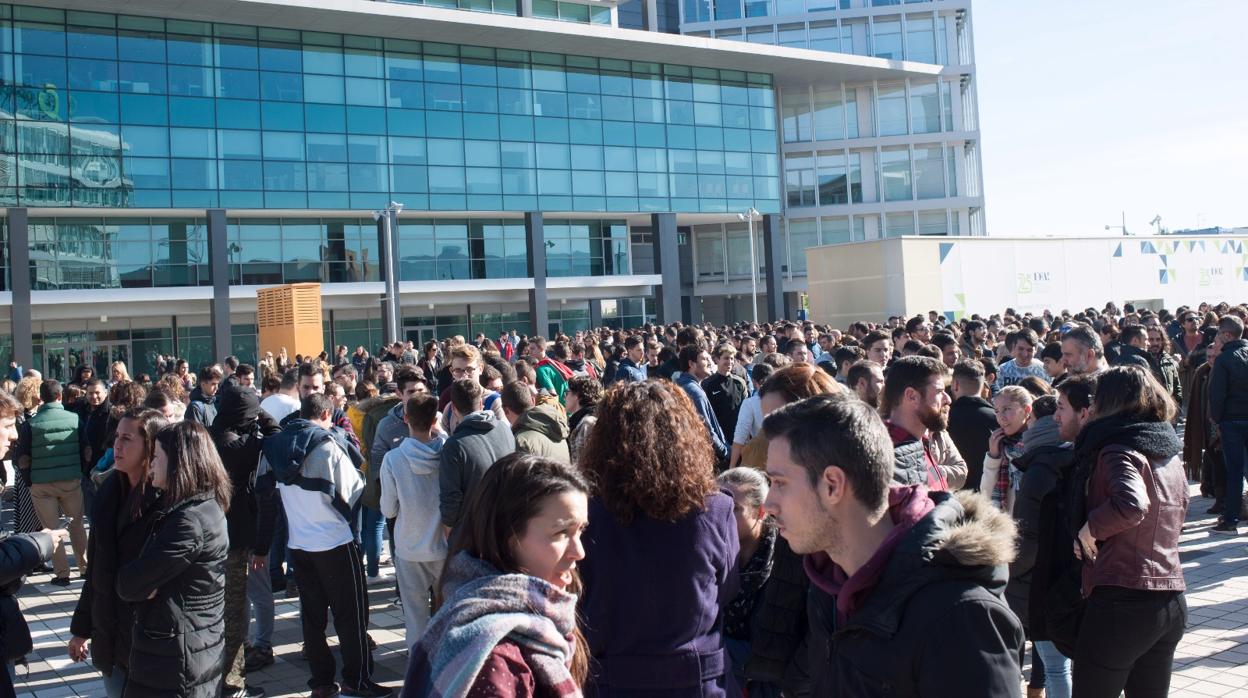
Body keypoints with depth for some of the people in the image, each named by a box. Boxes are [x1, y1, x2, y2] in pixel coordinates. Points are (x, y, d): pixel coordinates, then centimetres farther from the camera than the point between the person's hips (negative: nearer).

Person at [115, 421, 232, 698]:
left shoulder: (190, 521, -24)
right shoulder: (206, 508, 7)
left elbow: (129, 586, -19)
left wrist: (124, 577, 1)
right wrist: (149, 581, -11)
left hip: (173, 662, -9)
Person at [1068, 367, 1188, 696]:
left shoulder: (1118, 450, -13)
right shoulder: (1170, 455, 14)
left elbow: (1131, 504, -32)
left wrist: (1089, 530, -16)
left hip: (1122, 601, -8)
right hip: (1172, 602, 8)